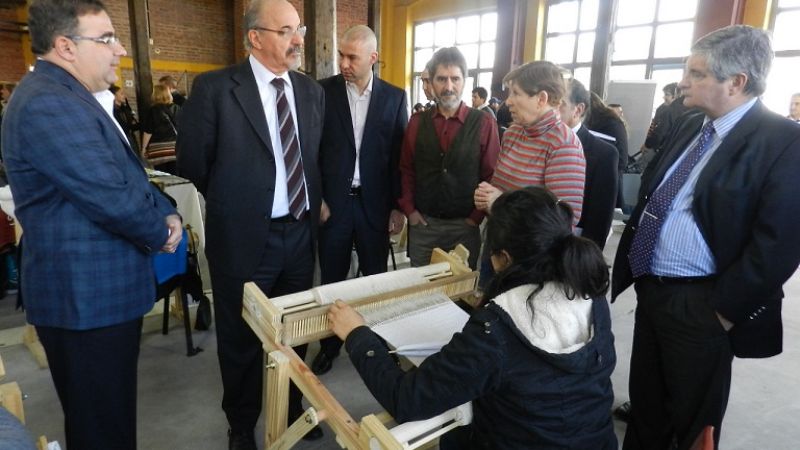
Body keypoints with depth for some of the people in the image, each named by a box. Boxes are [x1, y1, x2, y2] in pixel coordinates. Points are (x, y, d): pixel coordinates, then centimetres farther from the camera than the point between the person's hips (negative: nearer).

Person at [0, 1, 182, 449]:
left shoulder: (74, 96, 14)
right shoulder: (48, 103, -21)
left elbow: (128, 173, 16)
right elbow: (113, 197, -26)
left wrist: (167, 212, -2)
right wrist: (161, 232, -7)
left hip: (102, 288, 10)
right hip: (86, 296, -10)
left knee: (111, 414, 24)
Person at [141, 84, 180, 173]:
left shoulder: (153, 110, -5)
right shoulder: (177, 108, 3)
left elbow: (148, 132, -4)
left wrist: (144, 148, 5)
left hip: (159, 150, -3)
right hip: (175, 148, 3)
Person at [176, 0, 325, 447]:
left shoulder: (312, 90, 5)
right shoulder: (215, 87, -10)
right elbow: (192, 160, -3)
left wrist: (314, 201, 12)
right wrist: (233, 202, 6)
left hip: (301, 232, 5)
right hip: (245, 236, -4)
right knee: (242, 337, 14)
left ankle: (290, 409, 42)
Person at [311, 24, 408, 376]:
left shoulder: (395, 97, 2)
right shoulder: (323, 91, -1)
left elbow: (400, 155, 2)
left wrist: (398, 206, -1)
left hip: (375, 203, 1)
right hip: (332, 202, 0)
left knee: (376, 278, 11)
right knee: (332, 280, 11)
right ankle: (329, 344, 29)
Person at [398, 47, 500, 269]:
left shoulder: (484, 124, -5)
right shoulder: (417, 122, 3)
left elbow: (492, 176, -4)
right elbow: (406, 170, 8)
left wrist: (476, 217, -7)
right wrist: (409, 209, 1)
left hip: (464, 226, -2)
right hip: (422, 224, 2)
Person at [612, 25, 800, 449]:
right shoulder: (691, 126, 8)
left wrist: (723, 311, -17)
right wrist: (631, 266, 9)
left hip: (700, 305, -7)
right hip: (650, 288, 7)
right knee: (645, 400, 23)